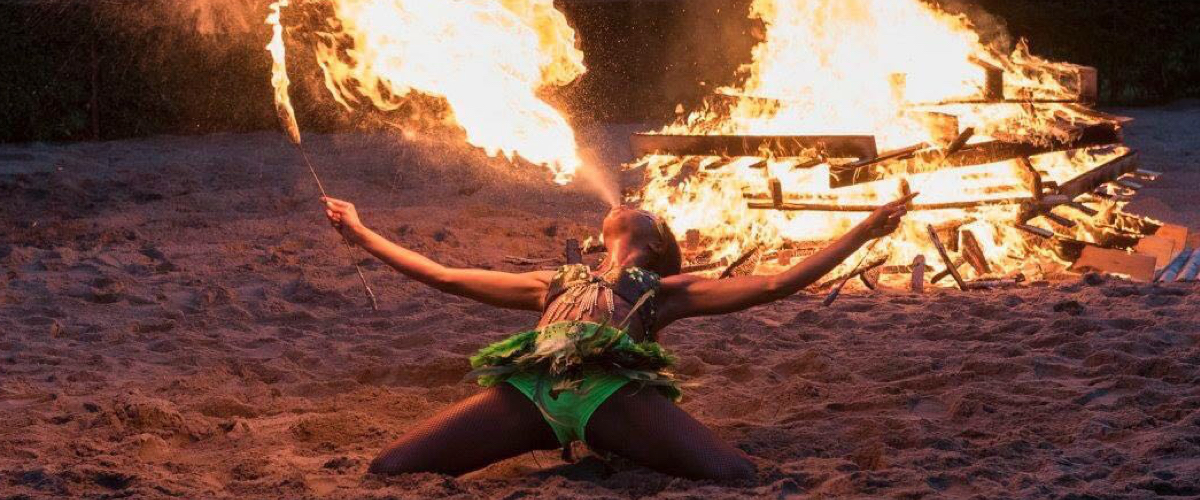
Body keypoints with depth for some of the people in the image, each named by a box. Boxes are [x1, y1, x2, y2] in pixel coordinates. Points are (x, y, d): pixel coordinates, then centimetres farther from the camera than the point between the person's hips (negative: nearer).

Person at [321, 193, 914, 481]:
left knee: (738, 476, -29)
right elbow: (444, 275, 42)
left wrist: (864, 231, 20)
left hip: (616, 391, -2)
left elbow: (774, 285, 24)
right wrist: (361, 233, 45)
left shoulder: (666, 289, 31)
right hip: (529, 389, 2)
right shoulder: (556, 281, 39)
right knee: (388, 469, -18)